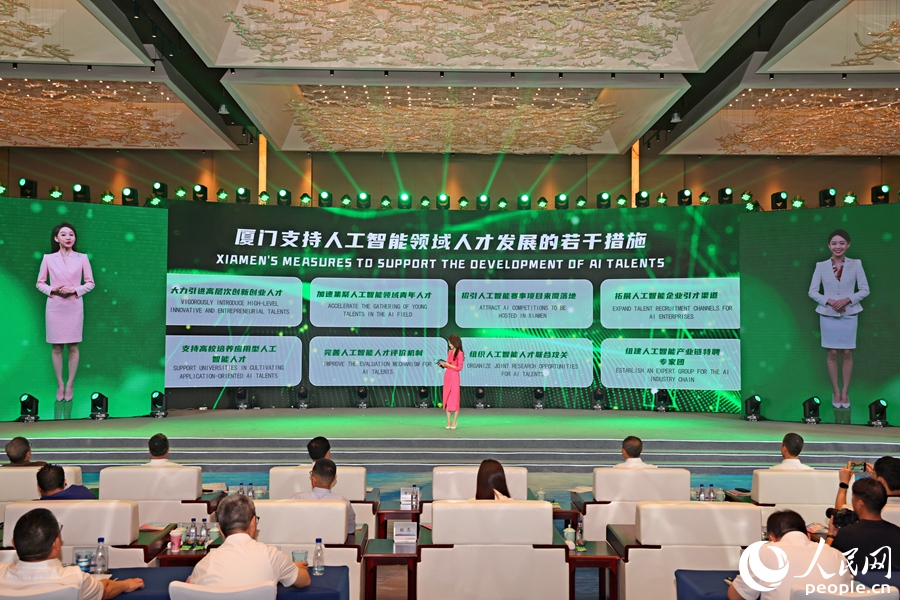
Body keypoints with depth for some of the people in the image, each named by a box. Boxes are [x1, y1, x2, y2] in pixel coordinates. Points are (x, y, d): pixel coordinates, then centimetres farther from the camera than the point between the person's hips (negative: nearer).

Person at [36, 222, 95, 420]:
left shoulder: (82, 258, 1)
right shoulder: (48, 258, 2)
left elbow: (90, 283, 3)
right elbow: (40, 283, 7)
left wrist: (76, 290, -13)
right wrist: (52, 290, -11)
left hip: (74, 305, 0)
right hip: (54, 305, 1)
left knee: (73, 346, 2)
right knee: (57, 347, 4)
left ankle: (70, 385, 11)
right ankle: (60, 385, 14)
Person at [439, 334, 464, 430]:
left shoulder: (460, 353, -10)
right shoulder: (450, 352, 10)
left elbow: (459, 368, -13)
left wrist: (448, 364, -16)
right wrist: (442, 364, 0)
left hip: (454, 377, -7)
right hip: (447, 376, 7)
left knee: (454, 399, -1)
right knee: (447, 399, 6)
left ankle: (454, 422, 8)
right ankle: (448, 422, 11)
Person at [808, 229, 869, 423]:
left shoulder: (856, 264, -2)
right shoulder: (821, 266, -2)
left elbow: (865, 289, -1)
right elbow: (812, 291, 0)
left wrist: (847, 300, -15)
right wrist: (828, 301, -15)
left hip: (849, 314, 0)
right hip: (828, 315, 0)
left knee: (847, 353, 4)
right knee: (832, 353, 4)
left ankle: (845, 391, 17)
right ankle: (836, 391, 16)